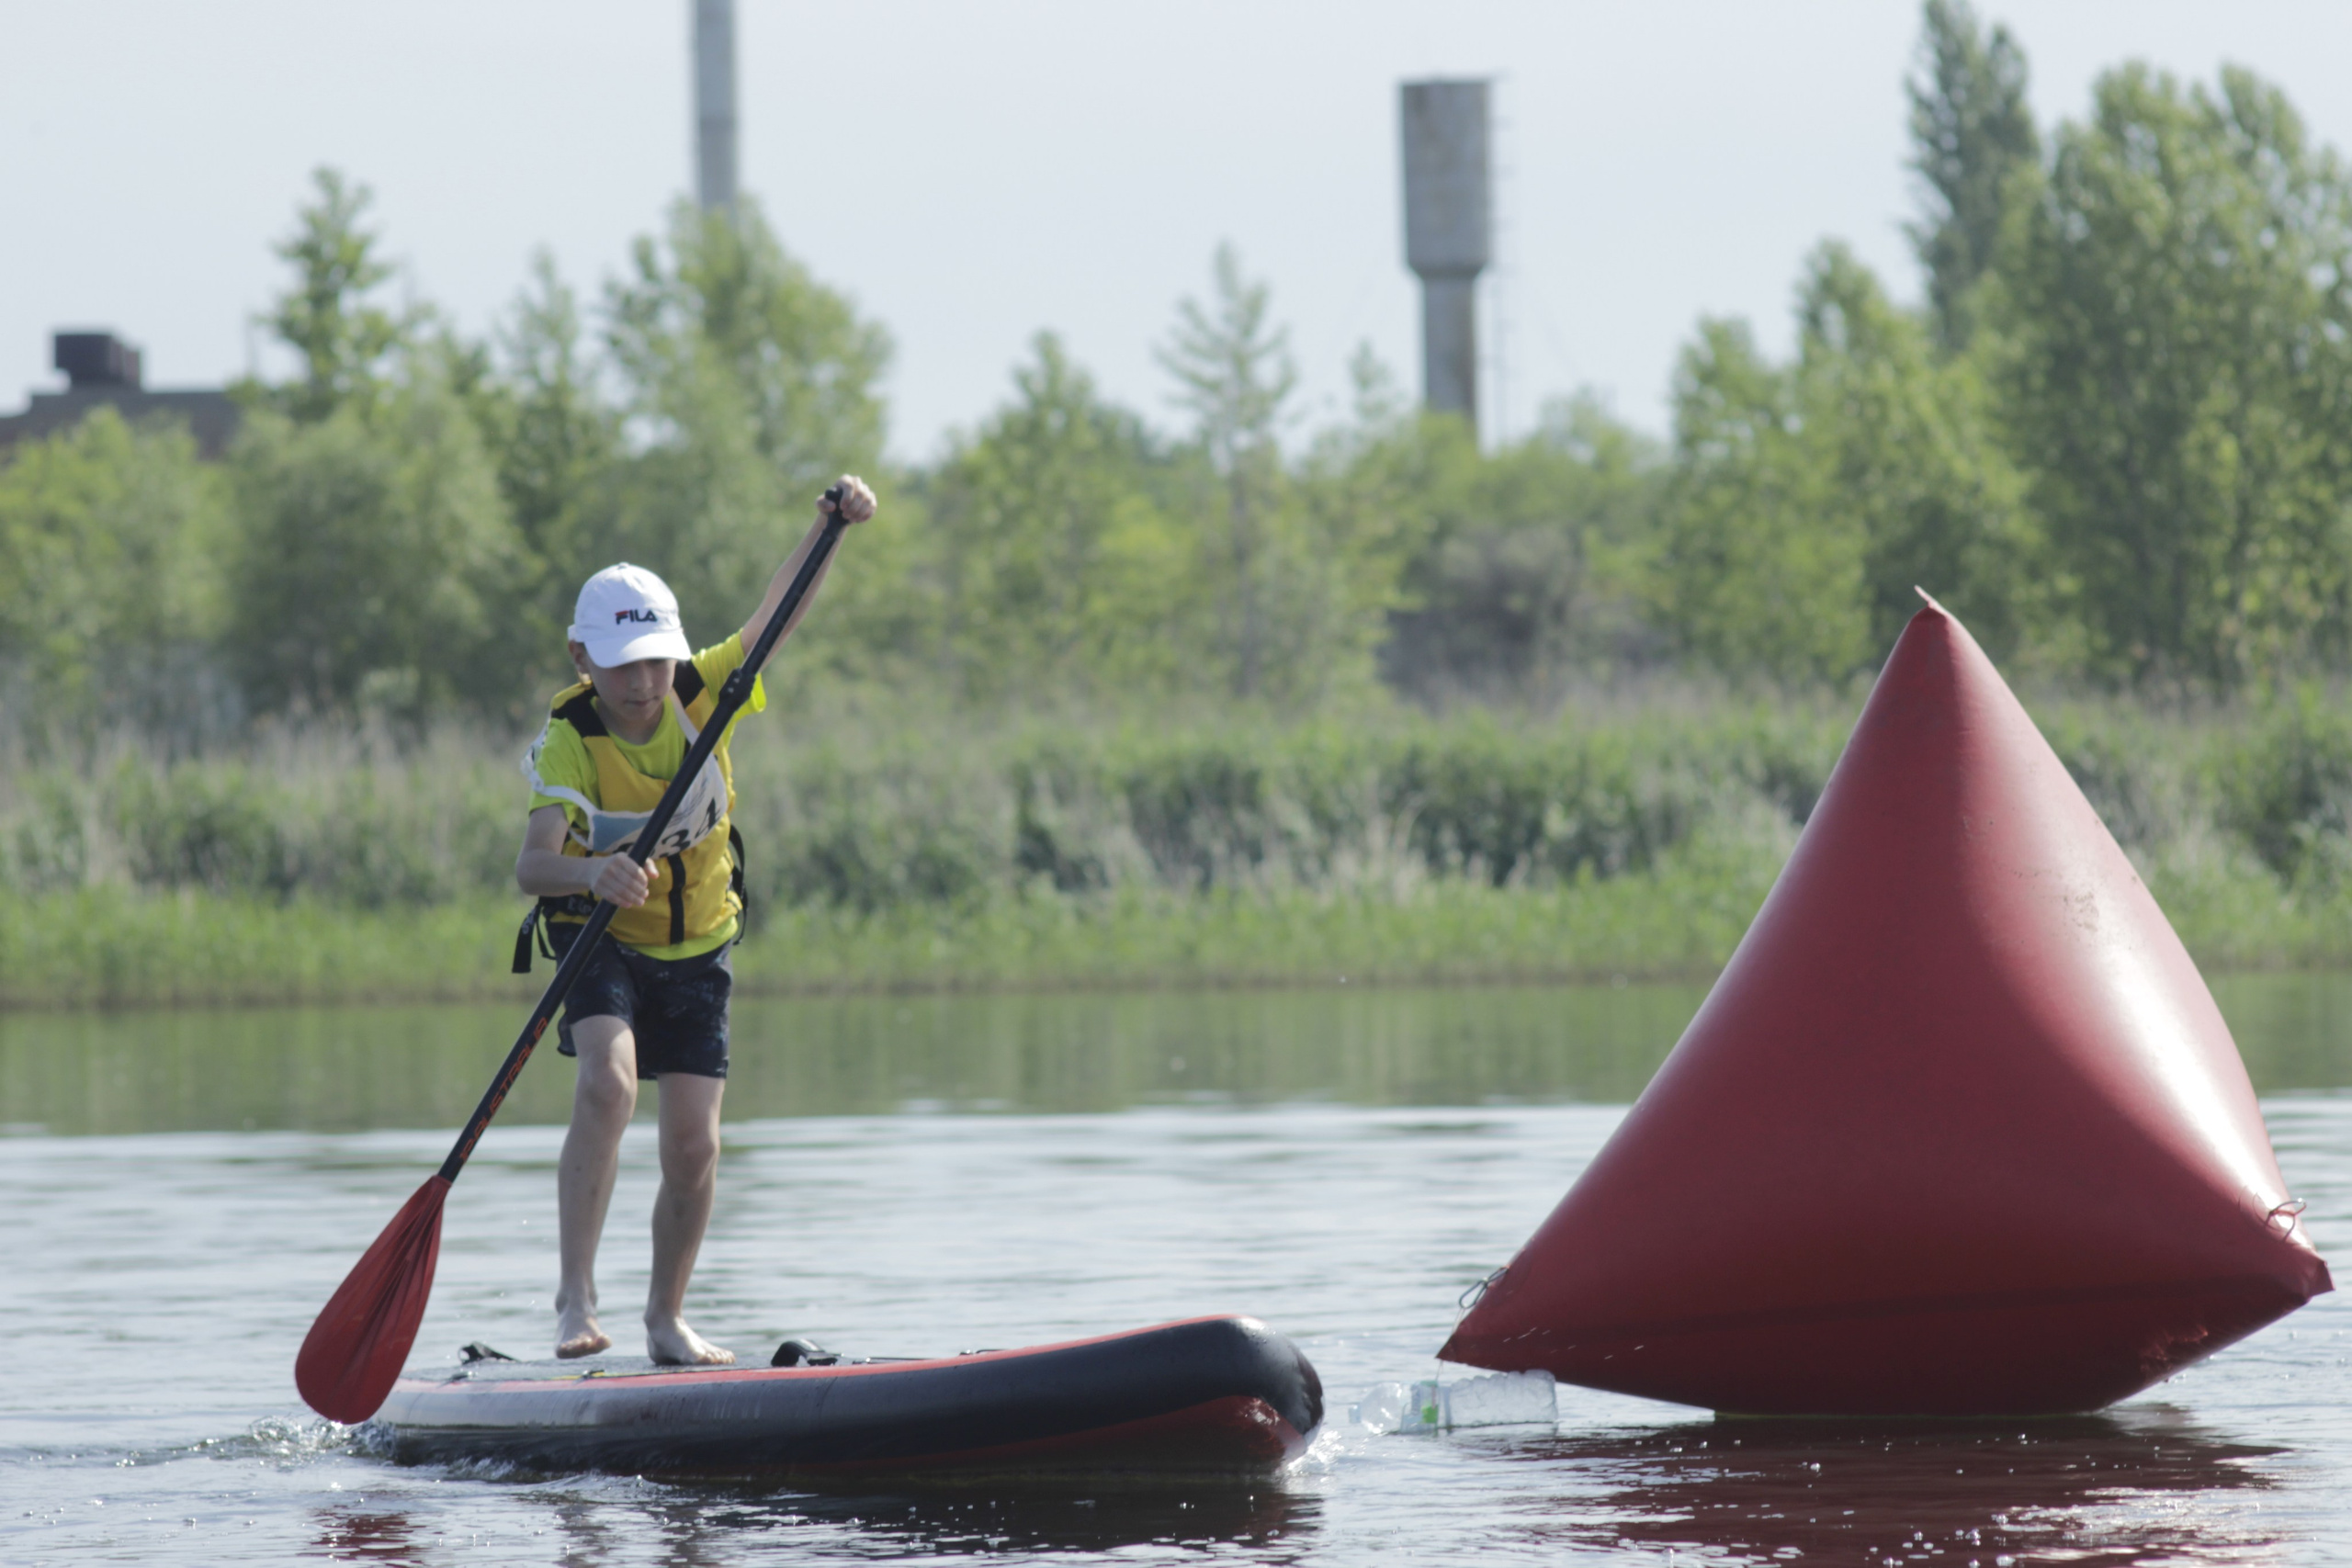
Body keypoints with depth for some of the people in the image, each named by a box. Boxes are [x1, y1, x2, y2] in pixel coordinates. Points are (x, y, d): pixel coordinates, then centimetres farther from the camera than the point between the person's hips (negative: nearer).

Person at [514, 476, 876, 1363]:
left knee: (693, 1148, -1)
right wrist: (589, 872, -57)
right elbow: (531, 864, -34)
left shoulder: (700, 693, -10)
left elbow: (778, 613, -14)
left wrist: (828, 523, -30)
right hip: (601, 946, -4)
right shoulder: (568, 742, -21)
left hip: (697, 949, 4)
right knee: (607, 1087, -30)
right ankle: (576, 1298, -28)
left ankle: (666, 1319, 19)